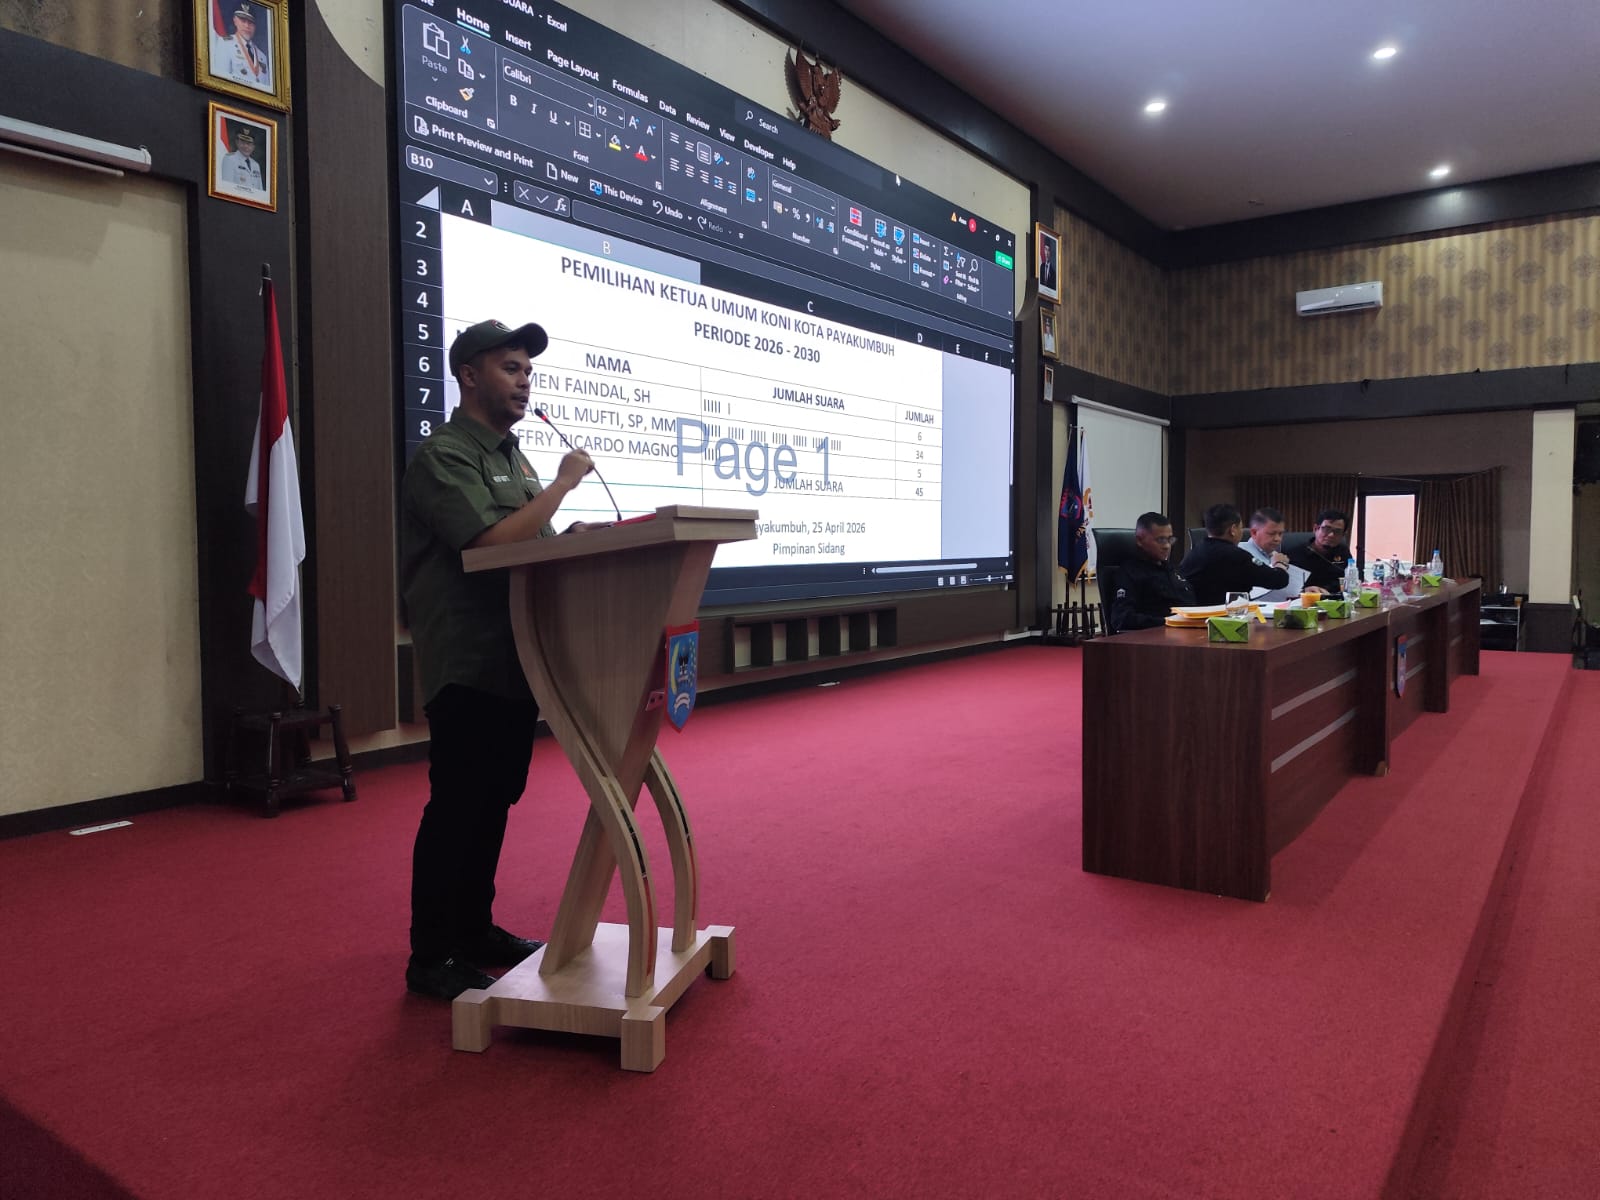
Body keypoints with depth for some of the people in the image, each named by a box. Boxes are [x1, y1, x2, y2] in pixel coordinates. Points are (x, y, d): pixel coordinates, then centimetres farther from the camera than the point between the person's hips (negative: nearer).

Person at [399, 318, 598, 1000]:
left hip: (513, 661, 9)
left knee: (494, 801, 16)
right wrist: (564, 483, -15)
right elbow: (492, 542, -24)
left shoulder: (509, 455, 19)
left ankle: (474, 929, 29)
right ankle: (432, 957, 10)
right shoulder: (443, 456, -10)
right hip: (467, 667, -9)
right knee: (456, 809, -2)